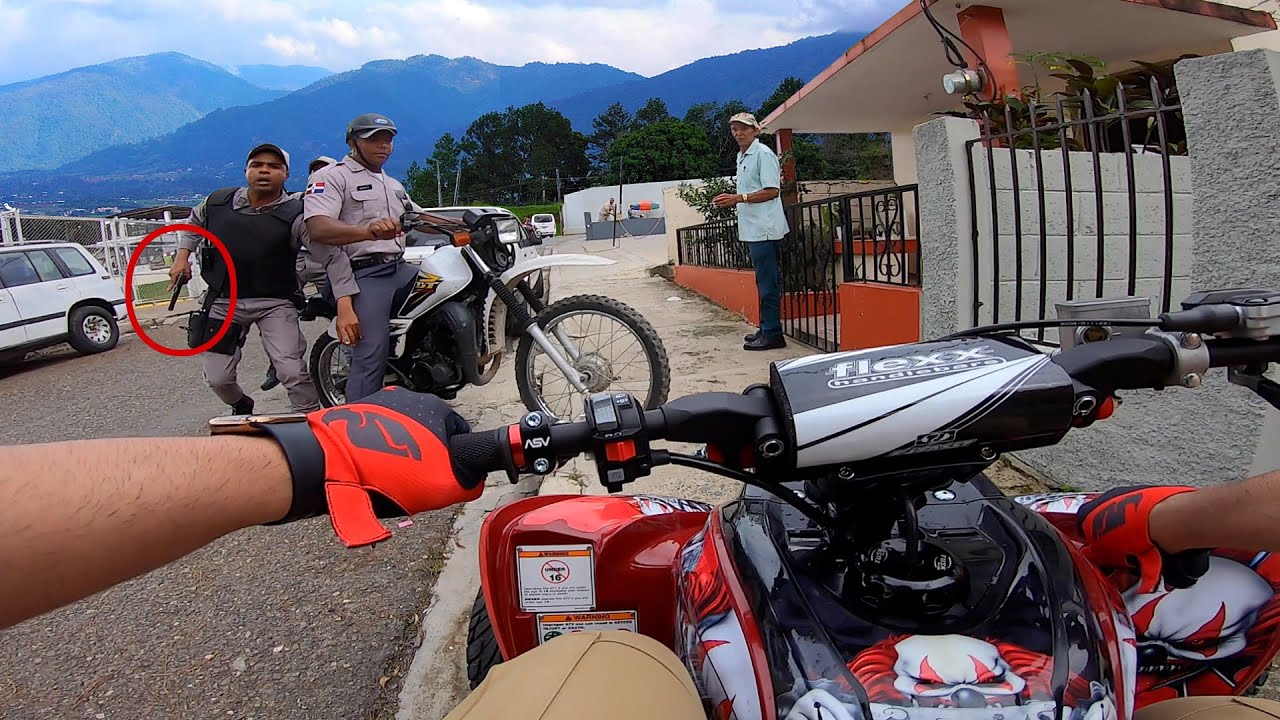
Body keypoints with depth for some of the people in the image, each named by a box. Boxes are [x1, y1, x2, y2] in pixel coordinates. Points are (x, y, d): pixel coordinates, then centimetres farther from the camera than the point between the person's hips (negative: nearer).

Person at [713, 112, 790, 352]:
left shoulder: (763, 154, -10)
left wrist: (739, 198, -20)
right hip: (754, 229, 10)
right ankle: (766, 329, 22)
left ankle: (772, 334, -5)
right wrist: (732, 200, 9)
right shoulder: (742, 156, 18)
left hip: (764, 229, -10)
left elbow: (772, 191, -17)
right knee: (765, 281, 14)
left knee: (767, 283, -8)